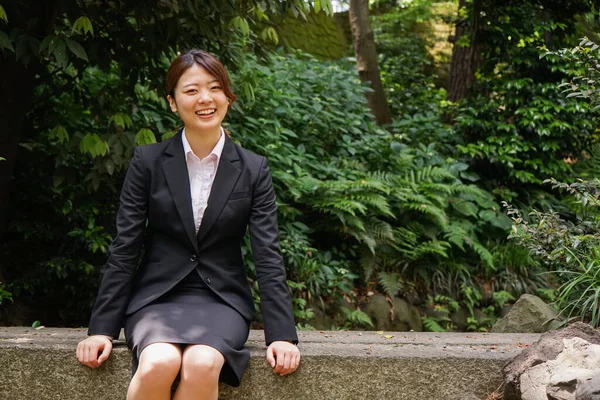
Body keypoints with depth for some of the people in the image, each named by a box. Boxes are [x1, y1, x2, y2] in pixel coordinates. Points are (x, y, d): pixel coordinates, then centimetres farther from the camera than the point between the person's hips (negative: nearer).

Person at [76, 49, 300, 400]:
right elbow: (124, 249, 2)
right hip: (157, 296, 0)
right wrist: (102, 328, -2)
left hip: (222, 299, 1)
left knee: (202, 365, -32)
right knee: (158, 364, -33)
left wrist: (282, 334, -9)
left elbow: (268, 255, 0)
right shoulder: (148, 161, 2)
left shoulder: (253, 170, 3)